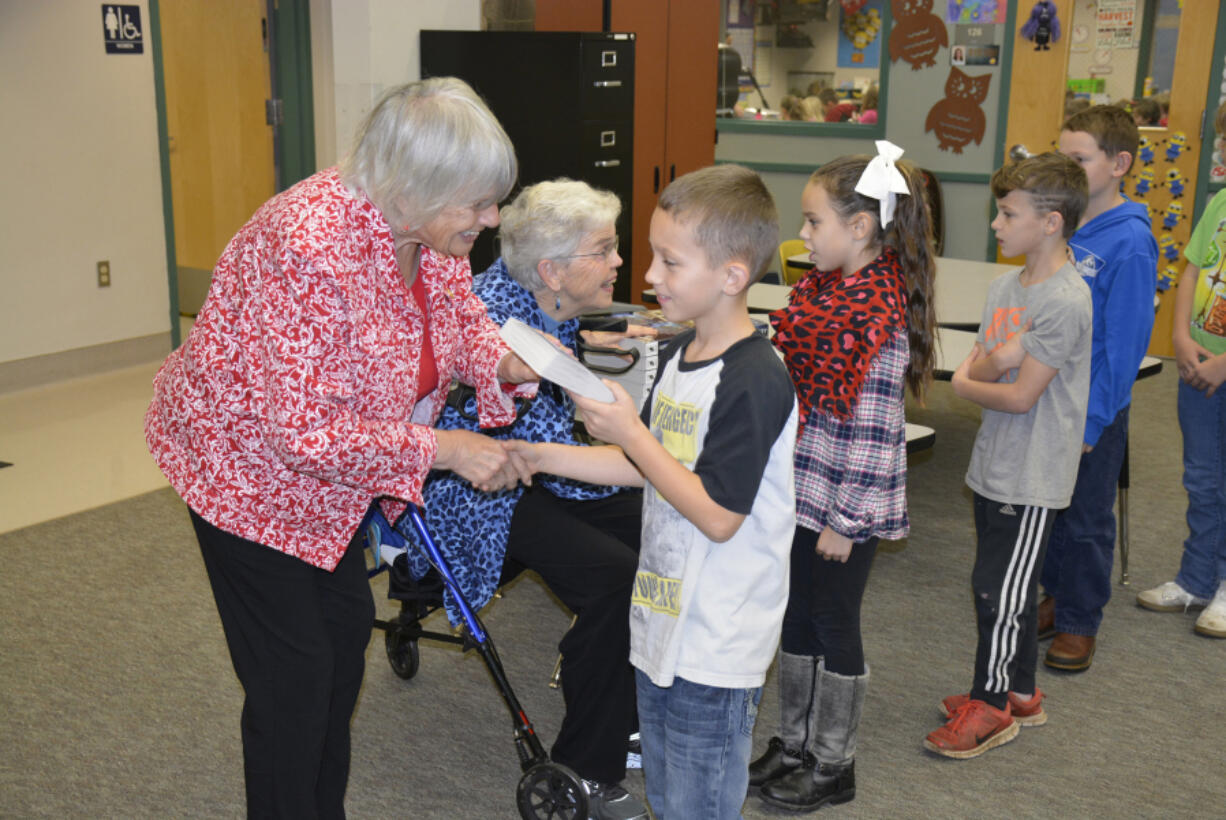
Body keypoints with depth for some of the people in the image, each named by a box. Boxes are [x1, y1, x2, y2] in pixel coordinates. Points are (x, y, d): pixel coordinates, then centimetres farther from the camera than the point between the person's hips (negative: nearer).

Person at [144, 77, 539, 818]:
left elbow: (460, 312, 4)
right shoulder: (312, 247, -38)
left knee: (348, 628, 20)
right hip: (247, 466, -9)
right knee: (294, 675, 0)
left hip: (329, 460, 9)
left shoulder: (431, 228, -14)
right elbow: (301, 431, -36)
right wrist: (439, 449, -32)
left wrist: (503, 363, -18)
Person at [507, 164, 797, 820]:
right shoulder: (678, 355, 5)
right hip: (661, 622, 9)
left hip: (715, 648, -9)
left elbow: (717, 515, -25)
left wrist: (630, 433, -22)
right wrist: (542, 458, 6)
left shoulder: (755, 382, -23)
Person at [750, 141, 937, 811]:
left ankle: (834, 766, 25)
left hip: (843, 504, -8)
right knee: (796, 617, 18)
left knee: (834, 626, 7)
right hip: (794, 491, 8)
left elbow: (870, 429, -20)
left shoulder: (879, 313, -20)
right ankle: (794, 745, 35)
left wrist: (845, 519, -17)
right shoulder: (819, 288, 5)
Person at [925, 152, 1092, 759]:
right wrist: (995, 359, -21)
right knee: (1009, 584, 18)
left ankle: (990, 705, 16)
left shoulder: (1064, 300, -20)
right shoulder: (1005, 286, 7)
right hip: (995, 464, 8)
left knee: (998, 589, 0)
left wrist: (964, 384, -4)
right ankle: (1020, 692, 33)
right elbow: (978, 368, 1)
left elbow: (1020, 396, -21)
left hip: (1033, 475, -8)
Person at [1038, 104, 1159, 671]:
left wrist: (1092, 417, -16)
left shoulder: (1129, 241, -17)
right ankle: (1056, 598, 35)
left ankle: (1079, 622, 23)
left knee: (1085, 519, 8)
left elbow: (1126, 339, -17)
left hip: (1095, 409, -6)